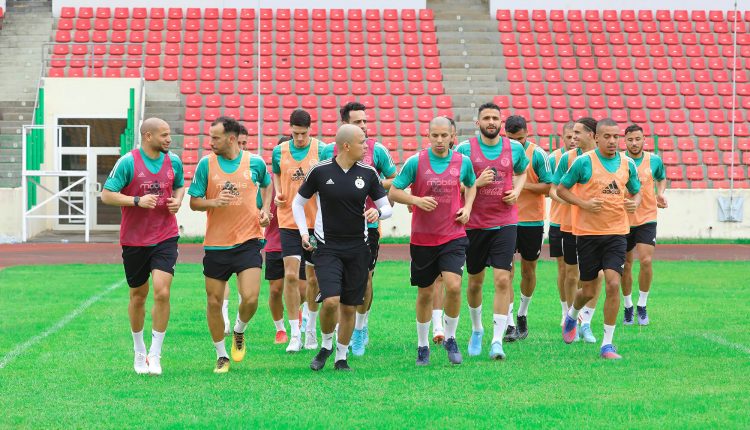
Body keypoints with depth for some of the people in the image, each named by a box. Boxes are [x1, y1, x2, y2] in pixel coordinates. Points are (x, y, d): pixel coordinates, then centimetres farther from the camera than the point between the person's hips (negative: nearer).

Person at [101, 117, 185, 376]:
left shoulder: (173, 161, 4)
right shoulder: (128, 162, -10)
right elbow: (107, 195, -10)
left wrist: (177, 200, 0)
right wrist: (137, 201, -22)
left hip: (165, 238, 2)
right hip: (134, 240, -2)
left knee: (162, 292, -15)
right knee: (138, 296, 10)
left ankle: (155, 355, -5)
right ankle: (139, 351, 30)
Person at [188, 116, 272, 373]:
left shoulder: (255, 162, -1)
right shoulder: (206, 164, -2)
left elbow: (267, 184, 21)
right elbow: (194, 202, 1)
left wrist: (265, 209, 5)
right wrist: (215, 202, -18)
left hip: (248, 241, -1)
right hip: (215, 244, 1)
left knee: (250, 298, -14)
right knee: (214, 302, 4)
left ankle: (239, 332, 20)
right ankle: (221, 356, 21)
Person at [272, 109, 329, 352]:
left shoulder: (322, 150, -4)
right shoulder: (280, 151, 2)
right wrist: (277, 194, 3)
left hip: (316, 222, -1)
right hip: (288, 221, 1)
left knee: (314, 278, 8)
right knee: (291, 275, -10)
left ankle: (311, 329, 28)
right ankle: (295, 334, -3)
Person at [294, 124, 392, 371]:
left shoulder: (368, 173, 1)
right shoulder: (320, 171, -5)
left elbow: (386, 207, 8)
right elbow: (298, 203, 9)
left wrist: (378, 213, -15)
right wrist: (303, 233, -2)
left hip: (357, 249, 3)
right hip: (327, 247, -2)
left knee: (349, 307, 5)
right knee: (331, 301, -18)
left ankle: (341, 357, 21)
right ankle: (326, 345, 9)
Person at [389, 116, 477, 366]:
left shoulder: (462, 162, 1)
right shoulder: (415, 162, -7)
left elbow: (471, 184, 22)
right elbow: (393, 192, -3)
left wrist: (467, 207, 4)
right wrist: (417, 200, -19)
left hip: (453, 236, 0)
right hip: (423, 238, 0)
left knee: (453, 286, -17)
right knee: (425, 293, 8)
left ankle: (450, 338, 5)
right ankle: (422, 346, 25)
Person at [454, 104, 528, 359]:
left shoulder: (514, 148, 3)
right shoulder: (464, 149, -4)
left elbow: (522, 172, 23)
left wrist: (517, 191, 4)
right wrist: (476, 183, -16)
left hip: (505, 223, 0)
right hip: (475, 224, 0)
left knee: (502, 280, -12)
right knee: (475, 281, 12)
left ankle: (497, 341, -12)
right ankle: (477, 329, 37)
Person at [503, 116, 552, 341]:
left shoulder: (537, 154, -7)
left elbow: (548, 186, -8)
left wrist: (524, 185, -20)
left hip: (532, 220, -1)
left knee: (528, 270, 11)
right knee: (506, 270, -9)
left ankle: (522, 315, 31)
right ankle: (509, 324, -11)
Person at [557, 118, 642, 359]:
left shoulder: (627, 164, 5)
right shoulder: (584, 162, -6)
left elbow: (636, 191, 19)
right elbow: (561, 189, 0)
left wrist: (635, 202, -4)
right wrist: (584, 203, -15)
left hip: (617, 233, 2)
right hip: (588, 233, -2)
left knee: (613, 285, -12)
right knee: (588, 291, 6)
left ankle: (607, 344, -4)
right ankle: (571, 317, 42)